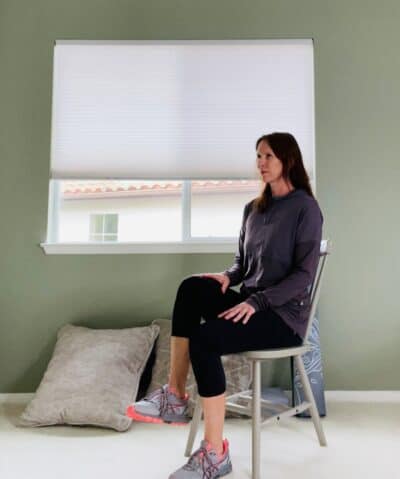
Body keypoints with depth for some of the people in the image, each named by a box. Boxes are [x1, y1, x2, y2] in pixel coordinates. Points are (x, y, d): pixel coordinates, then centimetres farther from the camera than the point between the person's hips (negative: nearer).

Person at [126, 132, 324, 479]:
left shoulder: (305, 208, -6)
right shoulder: (253, 208, 15)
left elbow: (304, 275, -13)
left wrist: (256, 301, -23)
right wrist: (228, 277, -4)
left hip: (285, 314, -6)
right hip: (252, 305, 6)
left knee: (204, 338, -29)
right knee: (192, 287, -22)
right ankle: (175, 397, -19)